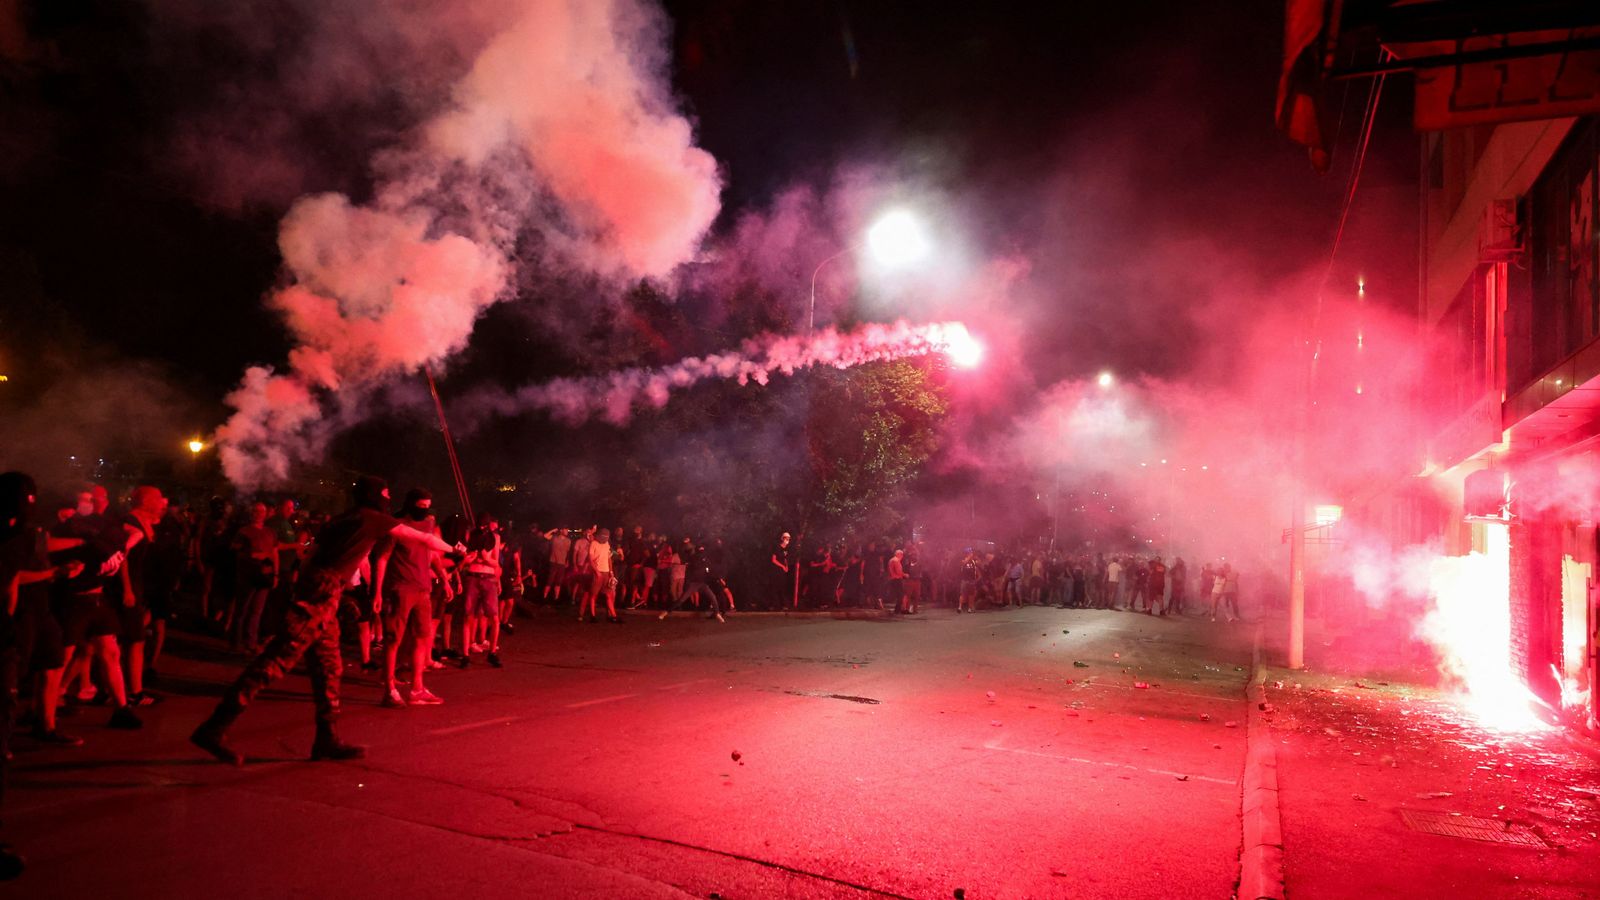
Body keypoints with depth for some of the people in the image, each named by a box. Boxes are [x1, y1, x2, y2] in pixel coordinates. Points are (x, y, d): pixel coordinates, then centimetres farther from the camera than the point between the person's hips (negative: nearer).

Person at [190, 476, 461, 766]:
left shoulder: (341, 521, 22)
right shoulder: (375, 519, 2)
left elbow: (314, 554, 20)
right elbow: (423, 538, 9)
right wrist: (453, 548, 23)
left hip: (315, 590, 9)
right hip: (322, 593, -9)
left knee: (328, 666, 11)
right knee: (279, 658, -11)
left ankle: (326, 740, 14)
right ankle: (214, 728, -12)